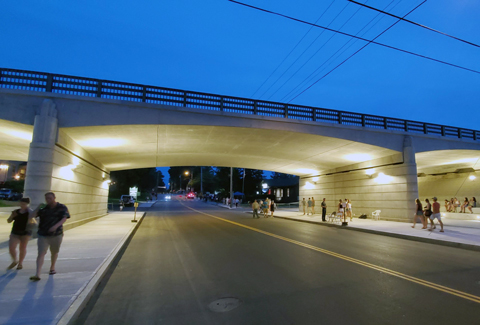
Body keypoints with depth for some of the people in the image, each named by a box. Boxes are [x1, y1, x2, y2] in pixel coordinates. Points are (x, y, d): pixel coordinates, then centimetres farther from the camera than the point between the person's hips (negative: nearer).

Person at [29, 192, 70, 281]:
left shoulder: (62, 207, -2)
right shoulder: (43, 208, 4)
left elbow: (64, 218, -12)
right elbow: (33, 216, 3)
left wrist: (56, 226, -28)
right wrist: (38, 207, -11)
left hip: (56, 234, -1)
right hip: (43, 235, 1)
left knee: (54, 252, 15)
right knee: (41, 254, -8)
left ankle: (52, 267, 36)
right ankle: (37, 274, -10)